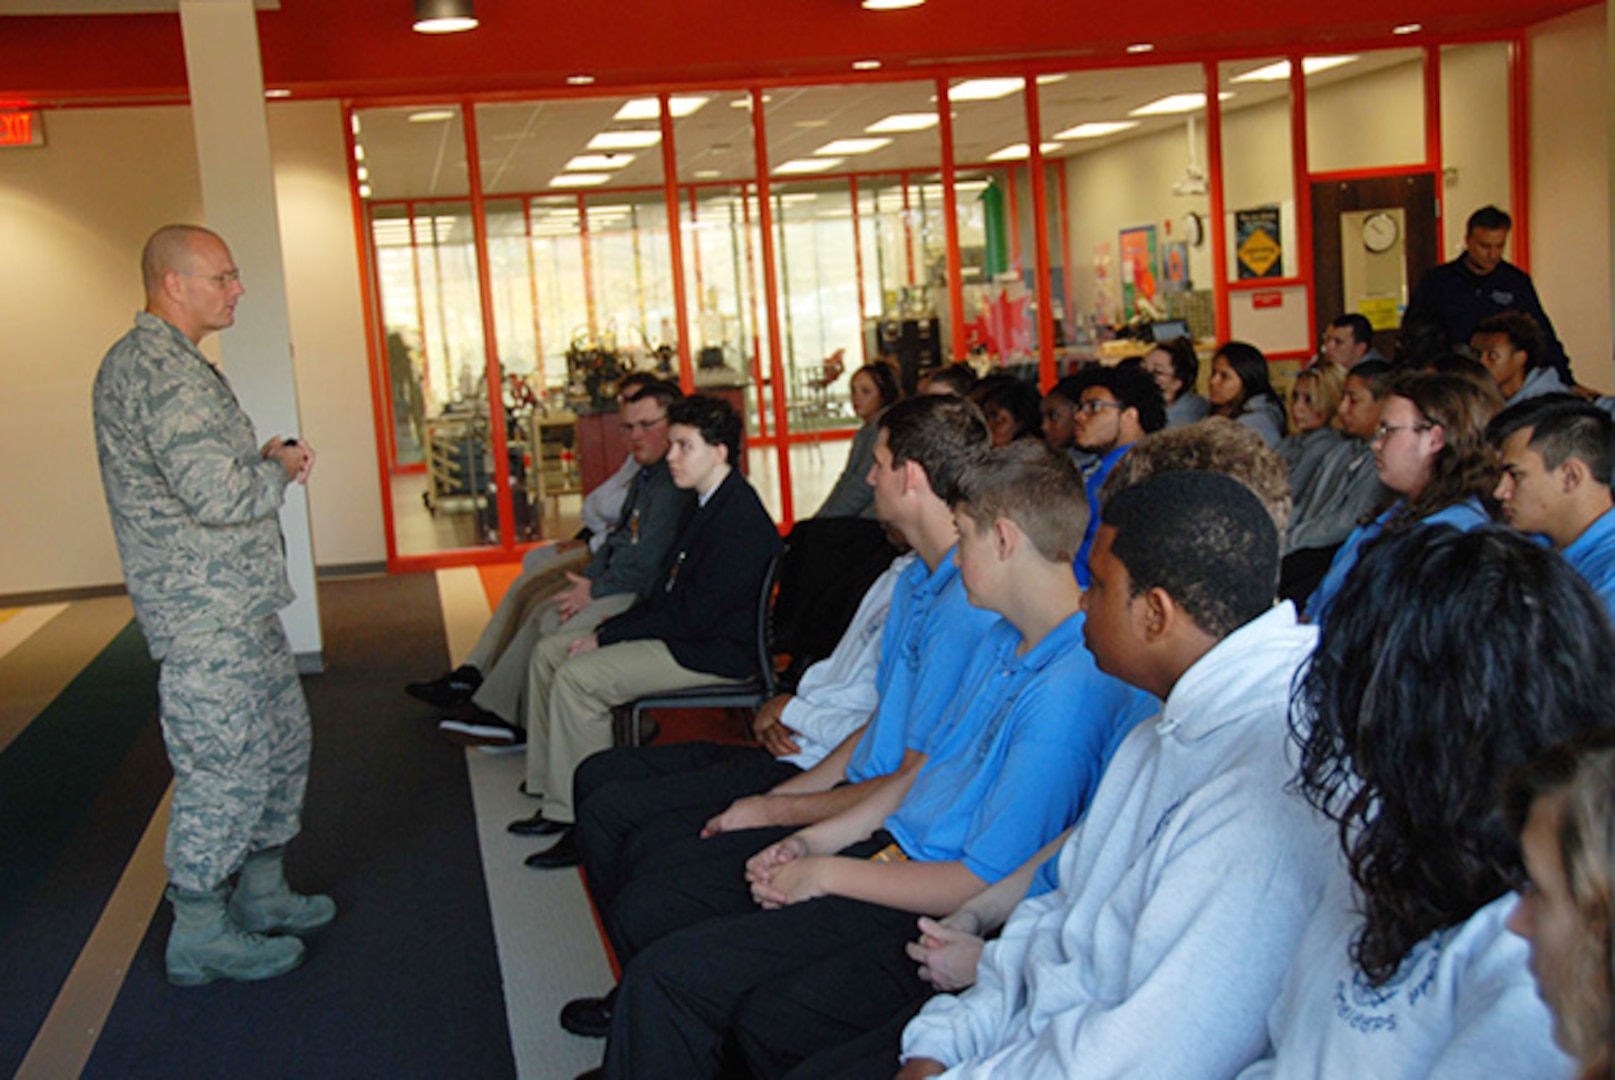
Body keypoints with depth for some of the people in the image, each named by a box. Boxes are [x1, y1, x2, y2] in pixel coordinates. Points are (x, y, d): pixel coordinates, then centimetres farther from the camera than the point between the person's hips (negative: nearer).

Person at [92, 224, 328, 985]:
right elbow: (219, 496, -27)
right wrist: (279, 470, -8)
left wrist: (262, 460, 10)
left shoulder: (169, 361, 17)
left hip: (239, 605, 11)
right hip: (205, 614, -11)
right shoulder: (158, 366, -19)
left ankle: (261, 894, 32)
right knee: (223, 768, -2)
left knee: (281, 743, 18)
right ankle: (199, 936, 12)